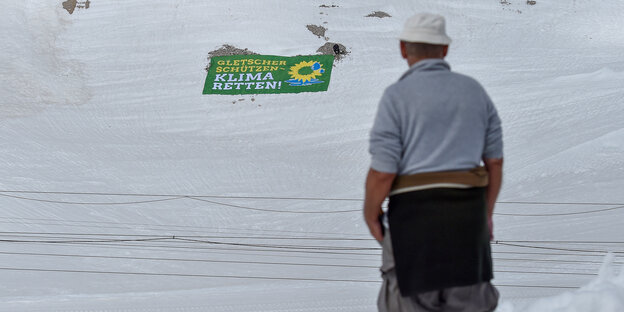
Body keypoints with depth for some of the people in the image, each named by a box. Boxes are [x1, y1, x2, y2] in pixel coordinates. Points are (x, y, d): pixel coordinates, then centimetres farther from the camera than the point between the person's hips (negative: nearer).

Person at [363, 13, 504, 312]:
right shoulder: (474, 90, 7)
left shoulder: (397, 95, -8)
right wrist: (487, 212, 22)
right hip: (467, 214, 4)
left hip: (415, 214, -4)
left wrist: (370, 214, 4)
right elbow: (494, 160, 11)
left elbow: (383, 171, -12)